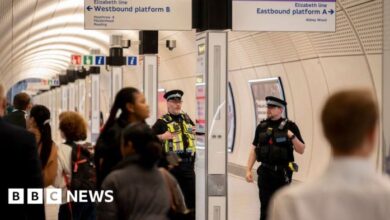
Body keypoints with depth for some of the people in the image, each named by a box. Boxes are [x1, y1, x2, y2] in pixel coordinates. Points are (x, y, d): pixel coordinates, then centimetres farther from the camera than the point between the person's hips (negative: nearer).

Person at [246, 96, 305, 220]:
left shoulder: (289, 126, -3)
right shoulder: (262, 126, 8)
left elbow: (301, 150, -3)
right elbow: (254, 149, 10)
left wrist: (292, 136, -20)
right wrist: (248, 169, 3)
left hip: (282, 173, -3)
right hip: (265, 172, 3)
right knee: (265, 206, 3)